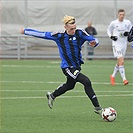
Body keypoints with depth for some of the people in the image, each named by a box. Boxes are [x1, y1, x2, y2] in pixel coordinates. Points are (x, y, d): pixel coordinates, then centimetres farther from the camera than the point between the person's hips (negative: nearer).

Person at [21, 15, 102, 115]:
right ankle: (97, 108, -16)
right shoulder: (59, 36, -15)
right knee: (86, 82, -22)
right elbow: (42, 34, -6)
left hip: (77, 66, 6)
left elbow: (93, 39, -15)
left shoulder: (80, 33, -9)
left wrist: (94, 42, -40)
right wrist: (25, 31, -1)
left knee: (70, 85, 28)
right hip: (67, 68, -6)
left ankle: (52, 96, 56)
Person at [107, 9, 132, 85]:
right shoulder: (113, 23, -5)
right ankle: (124, 79, -19)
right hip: (116, 44, -4)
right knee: (121, 62, -17)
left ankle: (113, 76, 35)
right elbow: (108, 30, 11)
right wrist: (111, 36, -7)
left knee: (119, 63, 14)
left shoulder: (128, 23, 2)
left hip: (124, 44, 4)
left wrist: (128, 33, -8)